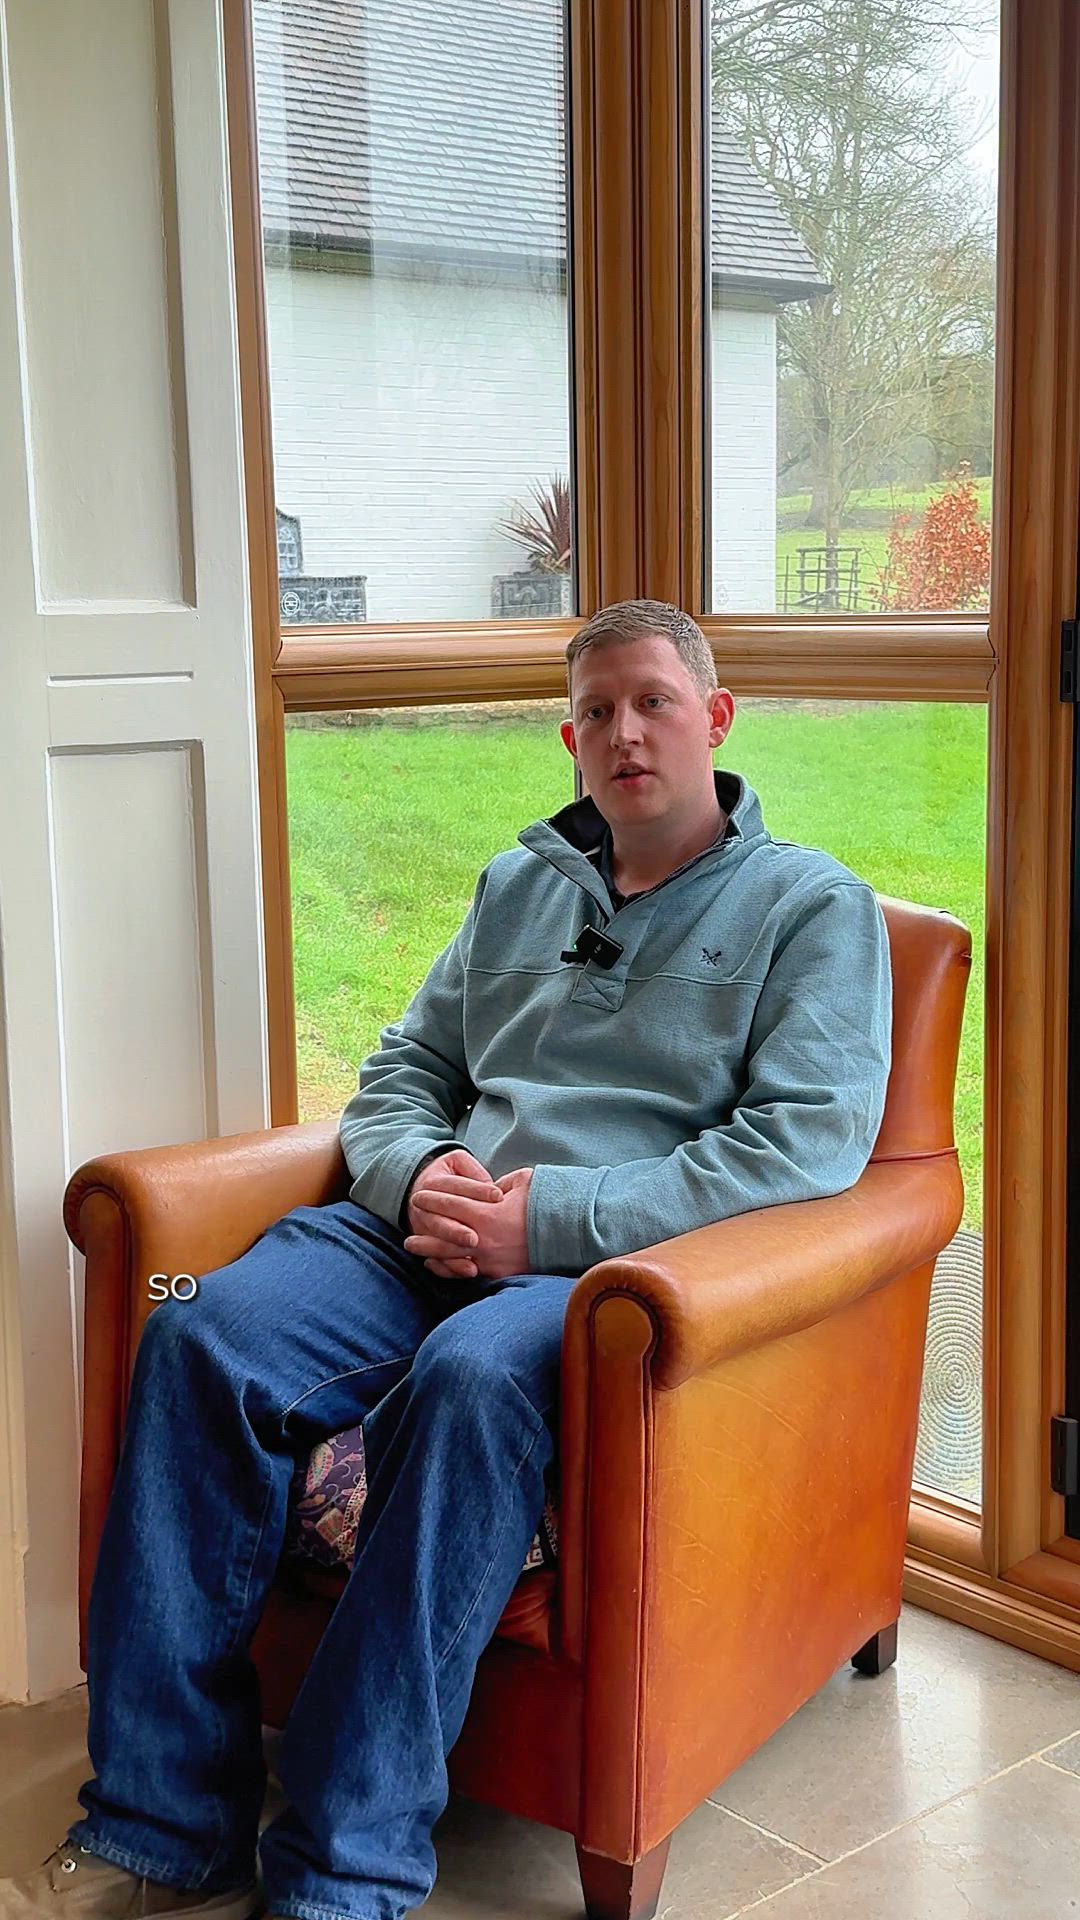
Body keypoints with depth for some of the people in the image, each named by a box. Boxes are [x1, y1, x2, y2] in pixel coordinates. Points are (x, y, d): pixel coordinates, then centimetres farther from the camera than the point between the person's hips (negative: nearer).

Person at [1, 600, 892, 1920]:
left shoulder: (813, 905, 6)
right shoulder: (519, 884, 23)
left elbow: (810, 1139, -8)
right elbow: (399, 1073, 23)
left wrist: (558, 1216, -16)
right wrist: (418, 1174, -3)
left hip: (626, 1262, -5)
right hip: (434, 1228, 5)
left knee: (472, 1376, -38)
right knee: (200, 1337, -23)